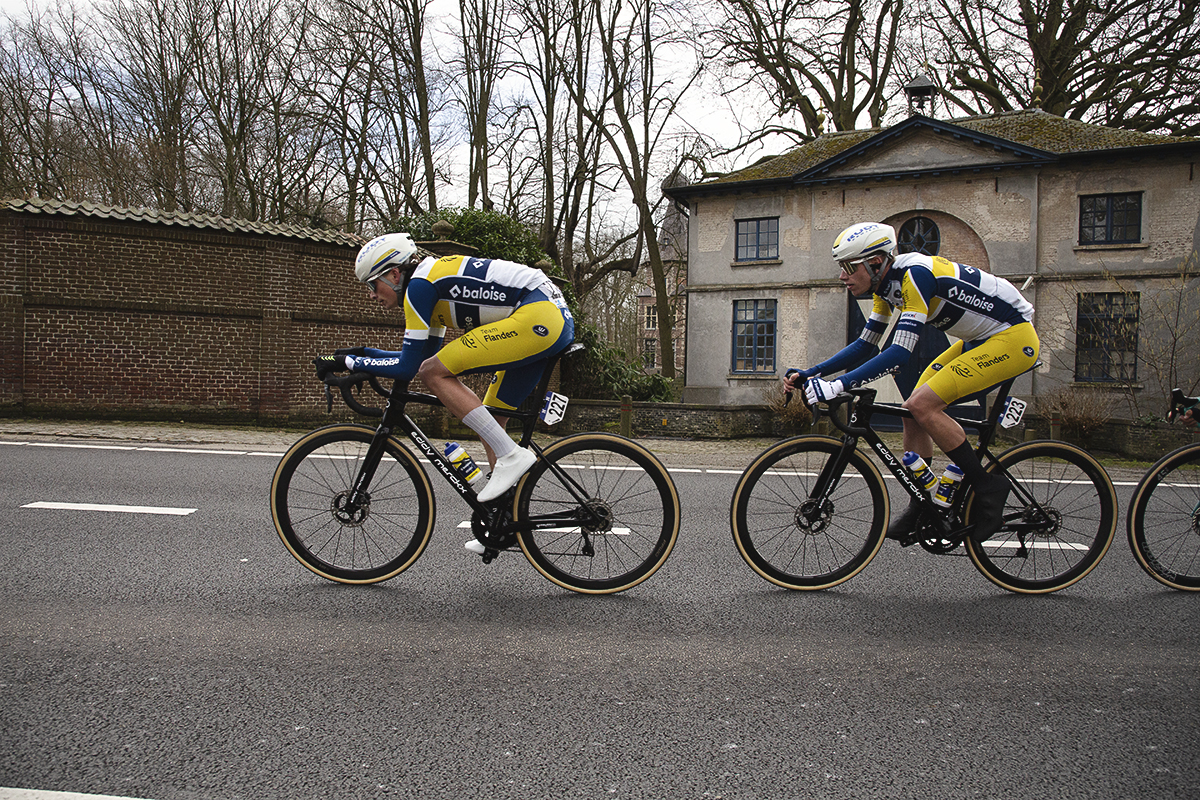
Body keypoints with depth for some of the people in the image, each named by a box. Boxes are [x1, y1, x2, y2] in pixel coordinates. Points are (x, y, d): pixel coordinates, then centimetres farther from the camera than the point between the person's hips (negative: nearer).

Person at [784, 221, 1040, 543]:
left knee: (922, 404, -21)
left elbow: (900, 352, -33)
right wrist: (808, 374, -1)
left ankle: (988, 487, -6)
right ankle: (922, 508, 10)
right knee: (914, 410, 0)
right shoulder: (887, 283, 2)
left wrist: (838, 385, -37)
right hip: (980, 340, 9)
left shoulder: (915, 274, -26)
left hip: (1014, 338, -9)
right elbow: (865, 345, 8)